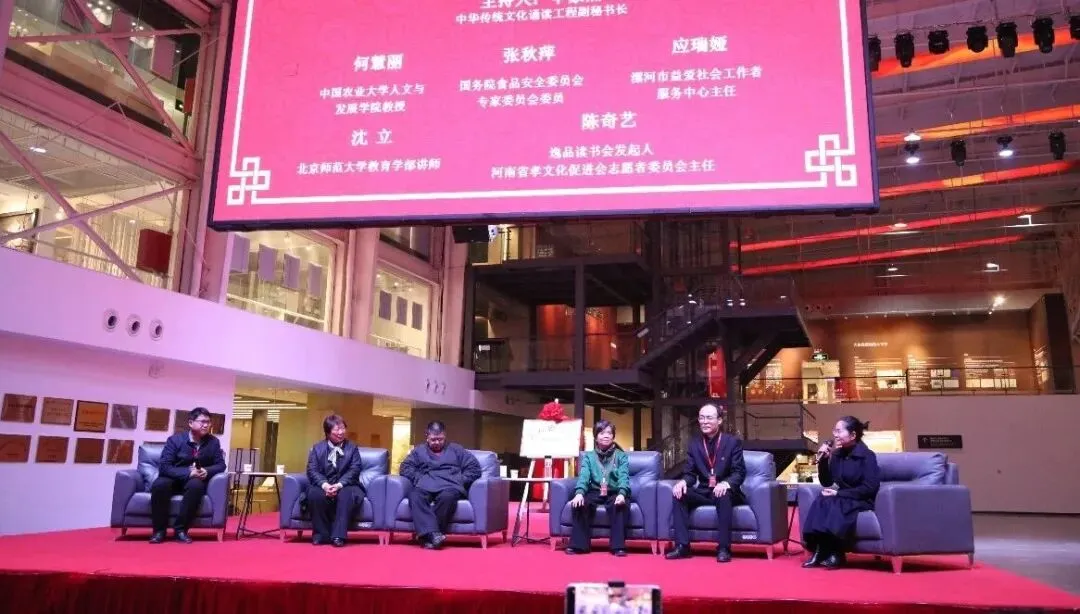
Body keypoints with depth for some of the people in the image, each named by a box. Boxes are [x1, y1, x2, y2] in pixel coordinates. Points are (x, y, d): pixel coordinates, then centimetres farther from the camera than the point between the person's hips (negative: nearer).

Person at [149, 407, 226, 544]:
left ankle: (180, 529, -26)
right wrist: (188, 473, -29)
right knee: (159, 485, -34)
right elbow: (164, 466, -15)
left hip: (196, 480, 1)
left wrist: (207, 471, -22)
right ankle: (159, 530, -19)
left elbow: (221, 464, 1)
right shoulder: (175, 439, -8)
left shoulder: (213, 442, -1)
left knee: (196, 486, -36)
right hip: (174, 479, -1)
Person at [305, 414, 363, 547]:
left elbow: (354, 471, -5)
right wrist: (325, 485, -23)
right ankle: (321, 534, -19)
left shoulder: (352, 448, 8)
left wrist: (339, 485, -23)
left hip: (345, 486, -1)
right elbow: (312, 470, -3)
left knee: (347, 495, -34)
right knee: (314, 494, -32)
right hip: (323, 486, 1)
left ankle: (338, 535, -31)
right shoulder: (317, 448, 10)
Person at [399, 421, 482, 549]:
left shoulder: (456, 450, 25)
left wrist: (460, 481, 2)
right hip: (425, 486, 1)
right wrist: (418, 479, -2)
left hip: (449, 486, -1)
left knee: (447, 497, -39)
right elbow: (406, 467, 14)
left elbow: (474, 467, 16)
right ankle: (433, 534, -48)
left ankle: (426, 534, -34)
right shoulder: (419, 450, 29)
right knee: (415, 496, -35)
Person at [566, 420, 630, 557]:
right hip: (595, 492, 1)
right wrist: (579, 493, -28)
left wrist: (621, 494, -30)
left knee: (621, 505, -34)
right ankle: (579, 544, -23)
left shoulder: (621, 456, 6)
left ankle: (618, 546, -30)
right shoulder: (588, 456, 9)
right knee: (580, 503, -27)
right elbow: (584, 476, -6)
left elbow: (623, 477, -9)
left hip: (614, 493, -1)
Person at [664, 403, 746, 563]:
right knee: (679, 493, -22)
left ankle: (724, 547, -31)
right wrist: (683, 482, -20)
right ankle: (682, 545, -24)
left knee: (724, 495, -37)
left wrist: (726, 483, -32)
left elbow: (739, 472, -9)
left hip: (725, 492, -4)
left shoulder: (733, 442, -2)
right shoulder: (694, 445, 8)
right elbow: (690, 473, 5)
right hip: (704, 492, 4)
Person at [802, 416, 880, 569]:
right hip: (841, 499, 6)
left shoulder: (867, 456, -10)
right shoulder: (837, 454, 8)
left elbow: (870, 488, -18)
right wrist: (823, 460, -5)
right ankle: (820, 552, -26)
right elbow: (826, 483, 10)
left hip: (861, 501, -6)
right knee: (820, 503, -26)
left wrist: (839, 493, -21)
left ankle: (833, 554, -23)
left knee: (832, 506, -33)